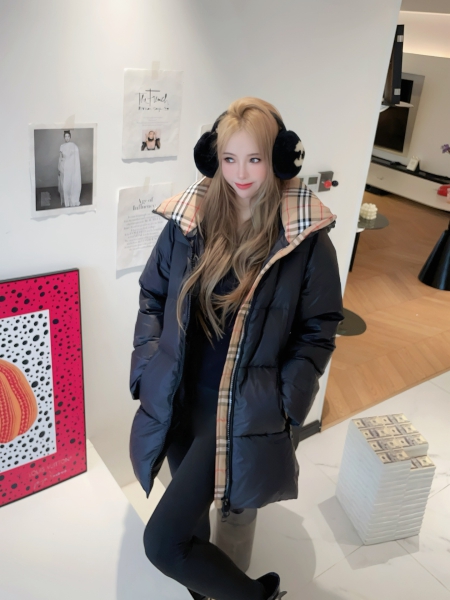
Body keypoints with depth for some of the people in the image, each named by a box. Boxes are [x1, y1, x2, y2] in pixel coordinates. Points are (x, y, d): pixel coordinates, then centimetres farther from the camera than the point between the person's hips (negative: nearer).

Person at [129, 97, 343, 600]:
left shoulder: (306, 238, -11)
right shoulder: (188, 221, -3)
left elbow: (317, 330, -4)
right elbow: (152, 296, 8)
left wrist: (284, 402, -11)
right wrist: (148, 367, -1)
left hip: (241, 411, -4)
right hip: (179, 400, 5)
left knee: (162, 542, -7)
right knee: (191, 511, 25)